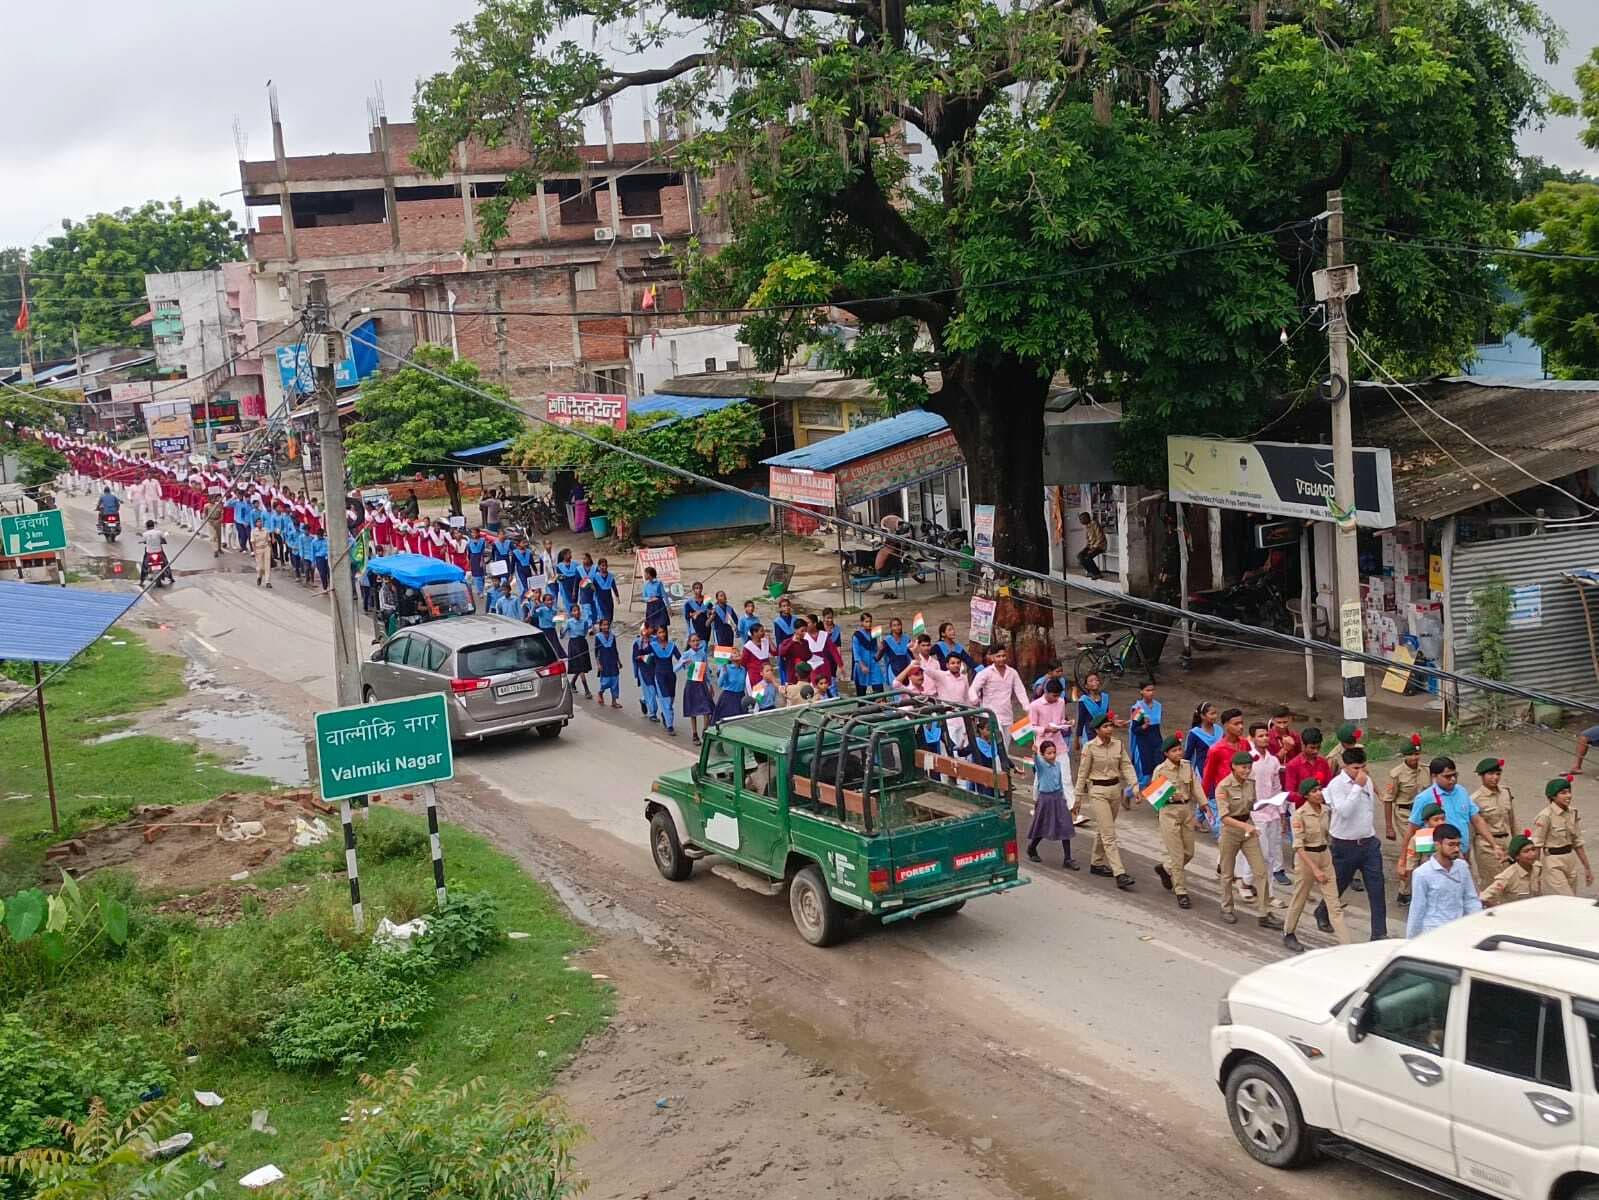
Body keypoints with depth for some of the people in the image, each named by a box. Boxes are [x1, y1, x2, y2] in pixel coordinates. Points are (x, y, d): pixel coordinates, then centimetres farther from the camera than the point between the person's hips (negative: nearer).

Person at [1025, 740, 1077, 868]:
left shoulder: (1058, 764, 3)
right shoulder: (1040, 765, -11)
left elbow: (1061, 783, 13)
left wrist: (1064, 798, 16)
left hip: (1059, 798, 4)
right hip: (1045, 798, -4)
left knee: (1065, 828, -2)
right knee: (1042, 828, 10)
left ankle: (1067, 859, 2)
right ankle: (1031, 848, 38)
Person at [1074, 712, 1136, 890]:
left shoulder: (1118, 745, 3)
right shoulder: (1090, 748, -10)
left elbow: (1126, 766, 3)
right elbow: (1083, 773, -5)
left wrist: (1134, 784, -12)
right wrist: (1079, 798, -2)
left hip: (1115, 789, 5)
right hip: (1097, 791, -5)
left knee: (1103, 830, 18)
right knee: (1108, 834, -9)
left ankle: (1096, 864, 35)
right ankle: (1119, 874, -15)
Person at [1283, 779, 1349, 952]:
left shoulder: (1326, 811, 0)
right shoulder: (1300, 815, -17)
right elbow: (1298, 846, -18)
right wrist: (1315, 869, -21)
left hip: (1325, 856, 5)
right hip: (1306, 858, -5)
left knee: (1334, 903, 1)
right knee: (1299, 899, 12)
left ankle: (1346, 945, -2)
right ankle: (1288, 934, 34)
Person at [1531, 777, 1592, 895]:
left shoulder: (1572, 813, 5)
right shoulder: (1545, 816, -16)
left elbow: (1578, 843, 14)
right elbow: (1536, 846, -13)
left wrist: (1587, 867, 15)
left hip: (1570, 862, 7)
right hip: (1553, 864, -7)